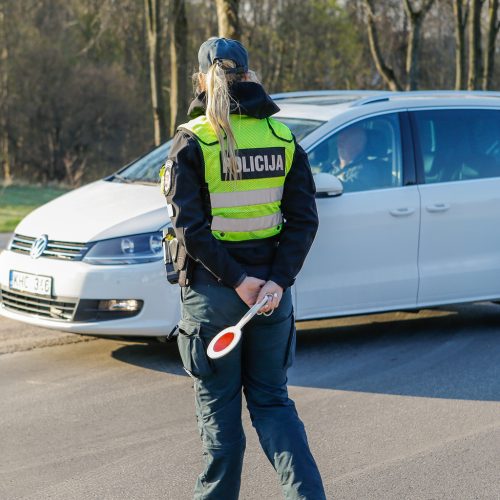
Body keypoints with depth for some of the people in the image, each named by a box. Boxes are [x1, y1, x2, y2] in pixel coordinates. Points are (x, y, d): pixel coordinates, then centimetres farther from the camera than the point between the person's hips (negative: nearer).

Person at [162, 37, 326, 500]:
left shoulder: (191, 141, -7)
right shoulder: (282, 137, 3)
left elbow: (189, 225, -15)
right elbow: (303, 220, -4)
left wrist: (237, 280, -14)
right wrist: (278, 280, -9)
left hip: (212, 290, -3)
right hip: (272, 285, 3)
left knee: (218, 407, 9)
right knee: (272, 400, 13)